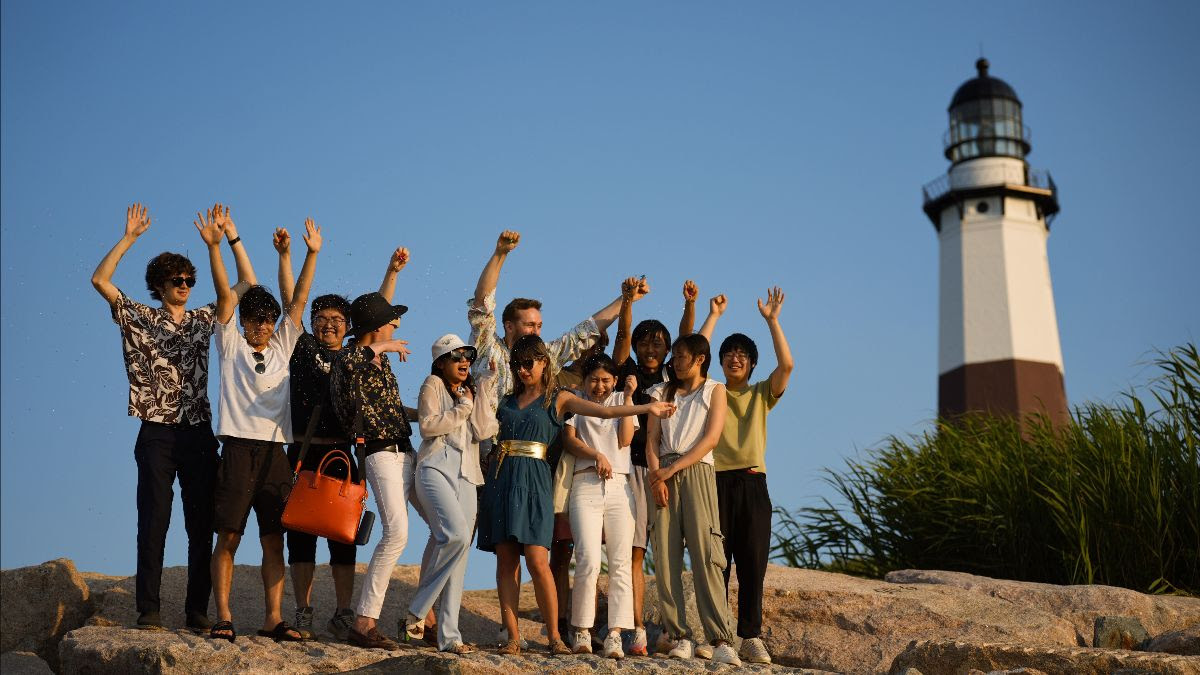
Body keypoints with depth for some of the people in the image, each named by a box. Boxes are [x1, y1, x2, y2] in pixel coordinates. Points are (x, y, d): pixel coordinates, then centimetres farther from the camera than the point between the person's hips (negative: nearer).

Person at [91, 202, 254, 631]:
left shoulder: (204, 319, 14)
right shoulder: (139, 318, 5)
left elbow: (247, 283, 15)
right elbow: (100, 280, -8)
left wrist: (232, 237, 8)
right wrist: (129, 237, -10)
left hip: (199, 434, 3)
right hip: (157, 434, -3)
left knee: (202, 523, 3)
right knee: (154, 521, -4)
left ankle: (197, 611, 8)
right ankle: (149, 612, -2)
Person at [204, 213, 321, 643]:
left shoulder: (282, 346, 16)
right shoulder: (231, 345, 7)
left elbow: (298, 301, 12)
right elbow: (224, 296, -3)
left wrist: (312, 253, 6)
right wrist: (214, 246, -12)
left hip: (274, 453, 4)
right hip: (238, 449, -3)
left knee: (274, 540, 3)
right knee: (228, 538, -4)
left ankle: (272, 619, 3)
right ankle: (223, 618, -2)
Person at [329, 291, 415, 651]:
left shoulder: (379, 359, 18)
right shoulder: (349, 357, -9)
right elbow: (348, 362, -37)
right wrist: (381, 348, -23)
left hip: (406, 452, 9)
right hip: (382, 454, -9)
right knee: (396, 532, -22)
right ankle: (364, 622, -20)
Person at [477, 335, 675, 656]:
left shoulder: (558, 399, 8)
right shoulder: (506, 400, 19)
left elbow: (606, 411, 1)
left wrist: (647, 408, -7)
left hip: (534, 479, -4)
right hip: (501, 477, 4)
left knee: (536, 560, -13)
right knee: (505, 561, -1)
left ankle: (554, 636, -6)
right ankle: (512, 637, 1)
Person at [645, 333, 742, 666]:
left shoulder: (714, 390, 12)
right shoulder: (663, 391, 21)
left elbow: (710, 438, -1)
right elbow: (651, 438, 10)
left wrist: (672, 469, -10)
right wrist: (656, 473, -8)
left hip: (696, 472, -3)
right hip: (663, 476, 3)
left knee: (705, 554, -13)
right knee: (665, 557, -7)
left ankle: (721, 641, -17)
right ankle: (680, 637, -6)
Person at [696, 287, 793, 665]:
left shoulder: (761, 394, 15)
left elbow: (786, 365, 0)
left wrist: (772, 320, -1)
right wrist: (713, 316, 3)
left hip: (752, 482, 1)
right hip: (717, 481, 0)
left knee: (753, 564, -3)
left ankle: (751, 638, -2)